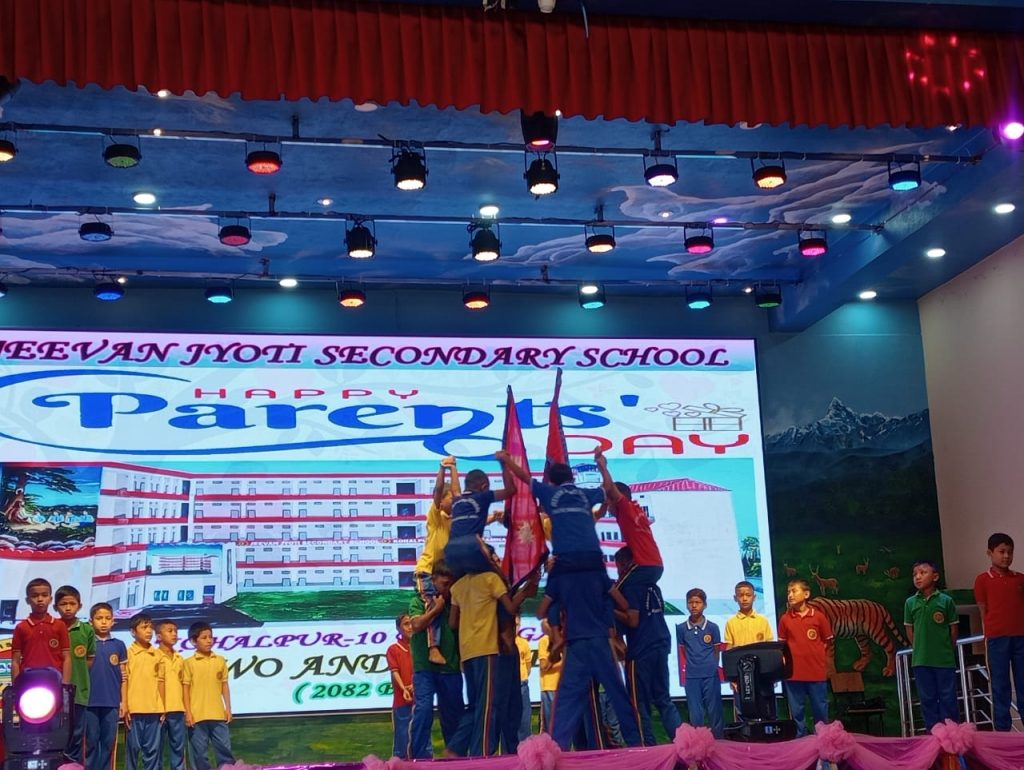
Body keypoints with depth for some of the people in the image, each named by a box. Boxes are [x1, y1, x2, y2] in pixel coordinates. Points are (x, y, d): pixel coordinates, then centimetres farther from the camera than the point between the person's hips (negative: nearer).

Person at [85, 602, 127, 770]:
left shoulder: (119, 645, 7)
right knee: (91, 742, 3)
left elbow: (123, 677, 9)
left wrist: (124, 701, 5)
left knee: (109, 743, 6)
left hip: (112, 703, 2)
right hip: (90, 701, -2)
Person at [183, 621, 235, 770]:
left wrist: (228, 708, 8)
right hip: (197, 715, -3)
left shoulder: (220, 661, 8)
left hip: (218, 714, 3)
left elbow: (224, 686, 12)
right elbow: (185, 688, -2)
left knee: (224, 747, 5)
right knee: (199, 751, 3)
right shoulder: (189, 663, -2)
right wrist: (188, 712, -7)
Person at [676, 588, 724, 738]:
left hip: (711, 676, -1)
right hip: (691, 677, 1)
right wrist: (692, 666, 7)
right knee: (695, 715, 4)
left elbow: (716, 651, 8)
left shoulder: (713, 627, -1)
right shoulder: (681, 628, 1)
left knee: (715, 712, 5)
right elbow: (683, 652, 10)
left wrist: (712, 667, 6)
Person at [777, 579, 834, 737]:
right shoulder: (785, 619, 2)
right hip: (794, 673, 1)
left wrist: (817, 657, 1)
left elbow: (828, 642, 8)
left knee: (821, 712, 7)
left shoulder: (819, 617, -2)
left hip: (817, 672, -1)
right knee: (797, 713, 7)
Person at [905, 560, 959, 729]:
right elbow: (909, 630, 9)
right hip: (921, 660, 2)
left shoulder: (946, 601, -3)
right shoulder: (910, 602, 3)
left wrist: (947, 650, 5)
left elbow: (953, 629, 3)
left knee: (948, 697, 3)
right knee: (927, 698, 8)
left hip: (944, 659, -2)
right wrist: (920, 649, 6)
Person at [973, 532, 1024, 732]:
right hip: (997, 638, -2)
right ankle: (1002, 730, 5)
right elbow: (983, 611, 3)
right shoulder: (983, 580, 3)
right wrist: (988, 638, -1)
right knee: (1000, 686, 2)